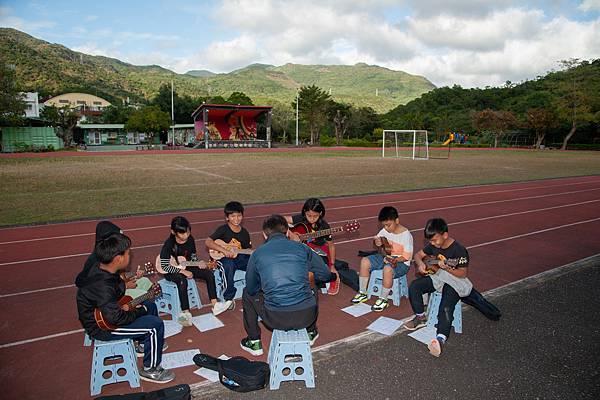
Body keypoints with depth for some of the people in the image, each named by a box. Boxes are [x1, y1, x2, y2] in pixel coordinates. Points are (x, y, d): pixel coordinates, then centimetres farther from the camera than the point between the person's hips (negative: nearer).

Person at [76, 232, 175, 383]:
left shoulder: (99, 268, -6)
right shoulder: (102, 286, -36)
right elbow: (115, 318, -35)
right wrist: (140, 311, -19)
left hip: (104, 312, 10)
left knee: (150, 305, 16)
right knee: (155, 324, -16)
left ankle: (144, 343, 34)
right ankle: (150, 370, 3)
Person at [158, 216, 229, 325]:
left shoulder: (190, 239, -6)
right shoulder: (169, 244, -22)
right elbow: (164, 266, -22)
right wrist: (183, 271, -24)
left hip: (186, 268, 6)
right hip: (172, 271, -6)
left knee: (209, 274, -10)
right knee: (182, 281, -38)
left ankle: (214, 305, -8)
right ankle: (186, 312, -33)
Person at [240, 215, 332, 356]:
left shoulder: (258, 253, 2)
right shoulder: (301, 248, 5)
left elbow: (252, 289, 12)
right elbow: (326, 275, 15)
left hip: (276, 319, -2)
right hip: (306, 316, 2)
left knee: (247, 294, 26)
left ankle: (254, 342, 30)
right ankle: (310, 333, 45)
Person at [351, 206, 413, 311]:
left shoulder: (406, 235, -17)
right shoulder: (385, 231, 0)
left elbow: (407, 256, -16)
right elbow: (376, 238, 15)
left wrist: (395, 260, -32)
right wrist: (376, 242, -9)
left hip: (401, 263, -7)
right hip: (385, 256, 7)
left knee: (388, 269, -39)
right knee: (365, 261, -9)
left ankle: (383, 300, -19)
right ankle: (362, 293, 1)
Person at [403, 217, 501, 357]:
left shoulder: (459, 250, -19)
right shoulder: (433, 245, 0)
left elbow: (463, 273, -15)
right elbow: (418, 255, 11)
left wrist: (446, 267, -28)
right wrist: (420, 263, -11)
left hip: (453, 282, -7)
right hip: (437, 278, 7)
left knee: (446, 308, -29)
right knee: (414, 286, -14)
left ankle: (441, 338, -41)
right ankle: (420, 317, 2)